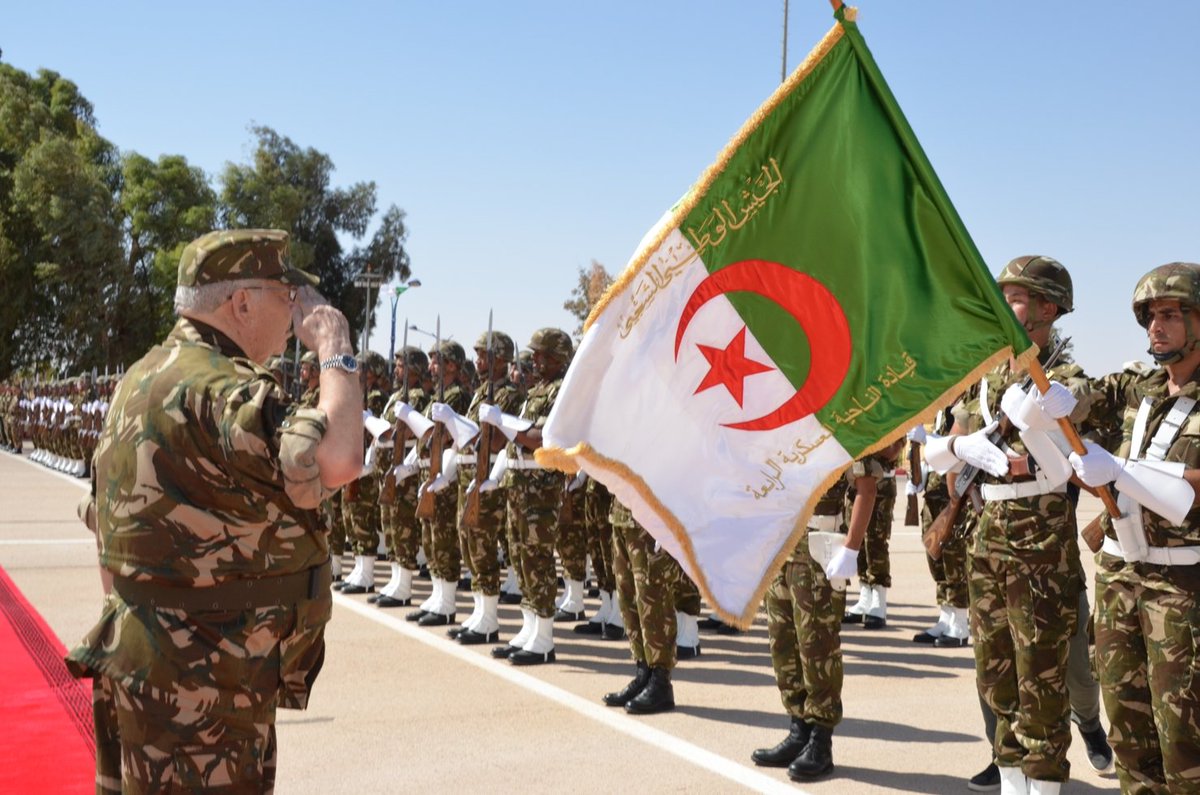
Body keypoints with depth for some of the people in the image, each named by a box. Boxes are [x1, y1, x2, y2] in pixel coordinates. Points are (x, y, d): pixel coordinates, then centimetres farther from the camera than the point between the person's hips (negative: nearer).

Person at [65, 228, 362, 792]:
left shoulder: (145, 378, 11)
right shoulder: (214, 387, -22)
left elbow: (105, 522, 17)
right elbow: (335, 461, -35)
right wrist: (336, 351, -20)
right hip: (200, 690, -10)